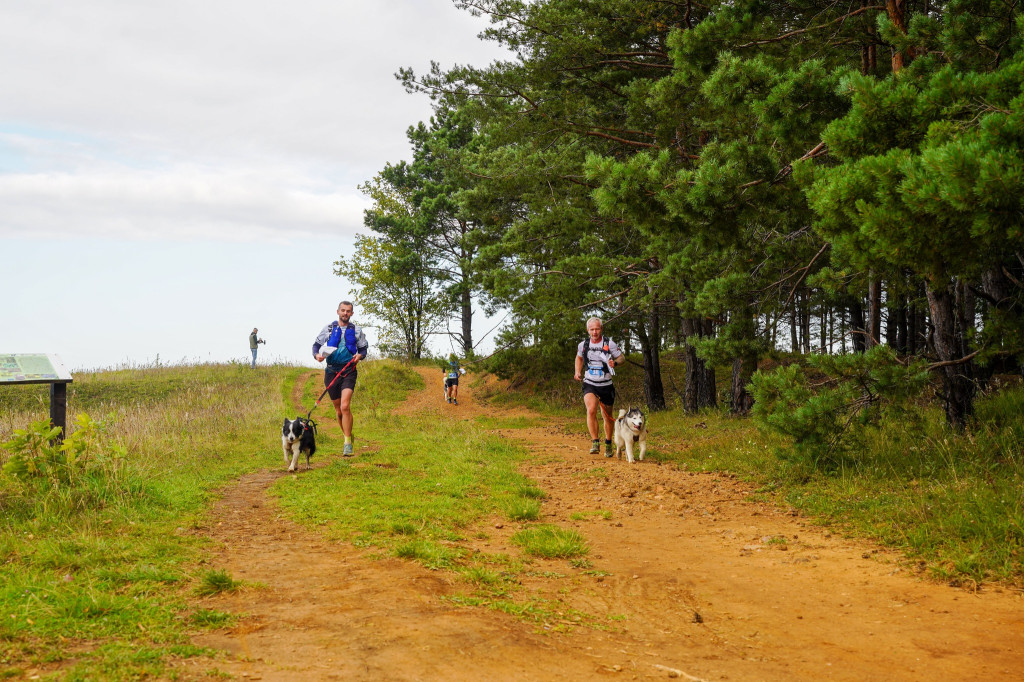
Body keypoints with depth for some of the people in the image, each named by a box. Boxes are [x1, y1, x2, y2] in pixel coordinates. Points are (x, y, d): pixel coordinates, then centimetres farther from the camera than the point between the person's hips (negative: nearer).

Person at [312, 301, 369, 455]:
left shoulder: (356, 330, 9)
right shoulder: (328, 328, 7)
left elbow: (364, 348, 16)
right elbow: (316, 344, 11)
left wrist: (360, 356, -7)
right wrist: (317, 355, -10)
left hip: (349, 371, -2)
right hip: (332, 371, 2)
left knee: (345, 407, -19)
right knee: (338, 410, 9)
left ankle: (347, 443, -15)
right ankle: (348, 436, 29)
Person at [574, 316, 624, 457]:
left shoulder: (609, 344, -7)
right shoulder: (583, 345, 1)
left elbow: (622, 357, 2)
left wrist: (615, 363, -20)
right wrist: (578, 372, 8)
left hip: (606, 385, 0)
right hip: (589, 384, 0)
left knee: (608, 417, 12)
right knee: (591, 410, -27)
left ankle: (608, 444, 35)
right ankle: (595, 443, -22)